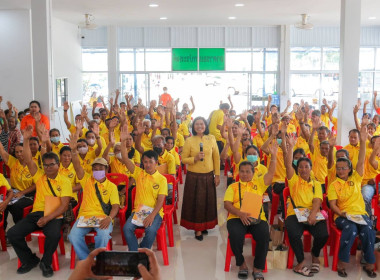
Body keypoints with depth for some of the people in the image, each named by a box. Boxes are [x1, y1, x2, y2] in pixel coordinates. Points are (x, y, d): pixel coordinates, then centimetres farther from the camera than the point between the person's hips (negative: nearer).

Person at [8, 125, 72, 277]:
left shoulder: (65, 182, -2)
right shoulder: (39, 176, 9)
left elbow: (64, 205, -9)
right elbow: (28, 160, -3)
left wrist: (47, 218, -20)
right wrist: (26, 139, -13)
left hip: (54, 216, -4)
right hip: (36, 213, 4)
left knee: (54, 235, -34)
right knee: (12, 233, -14)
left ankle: (46, 262, -4)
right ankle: (29, 260, 8)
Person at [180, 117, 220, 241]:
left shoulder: (211, 138, 2)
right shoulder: (189, 140, -4)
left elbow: (216, 157, 4)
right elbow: (183, 159, -3)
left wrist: (217, 175, 2)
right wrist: (195, 158, -20)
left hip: (208, 176, 2)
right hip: (194, 176, -2)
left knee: (208, 201, 10)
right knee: (195, 202, 3)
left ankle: (204, 225, 29)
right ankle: (197, 228, 16)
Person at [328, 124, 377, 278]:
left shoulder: (356, 179, 10)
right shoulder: (333, 185, 6)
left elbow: (361, 162, -3)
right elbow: (332, 204, 0)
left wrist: (363, 141, -13)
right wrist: (342, 213, -19)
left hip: (361, 213, 2)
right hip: (342, 216, -2)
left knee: (368, 230, -29)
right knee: (351, 228, -34)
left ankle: (369, 264, -13)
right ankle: (342, 263, -23)